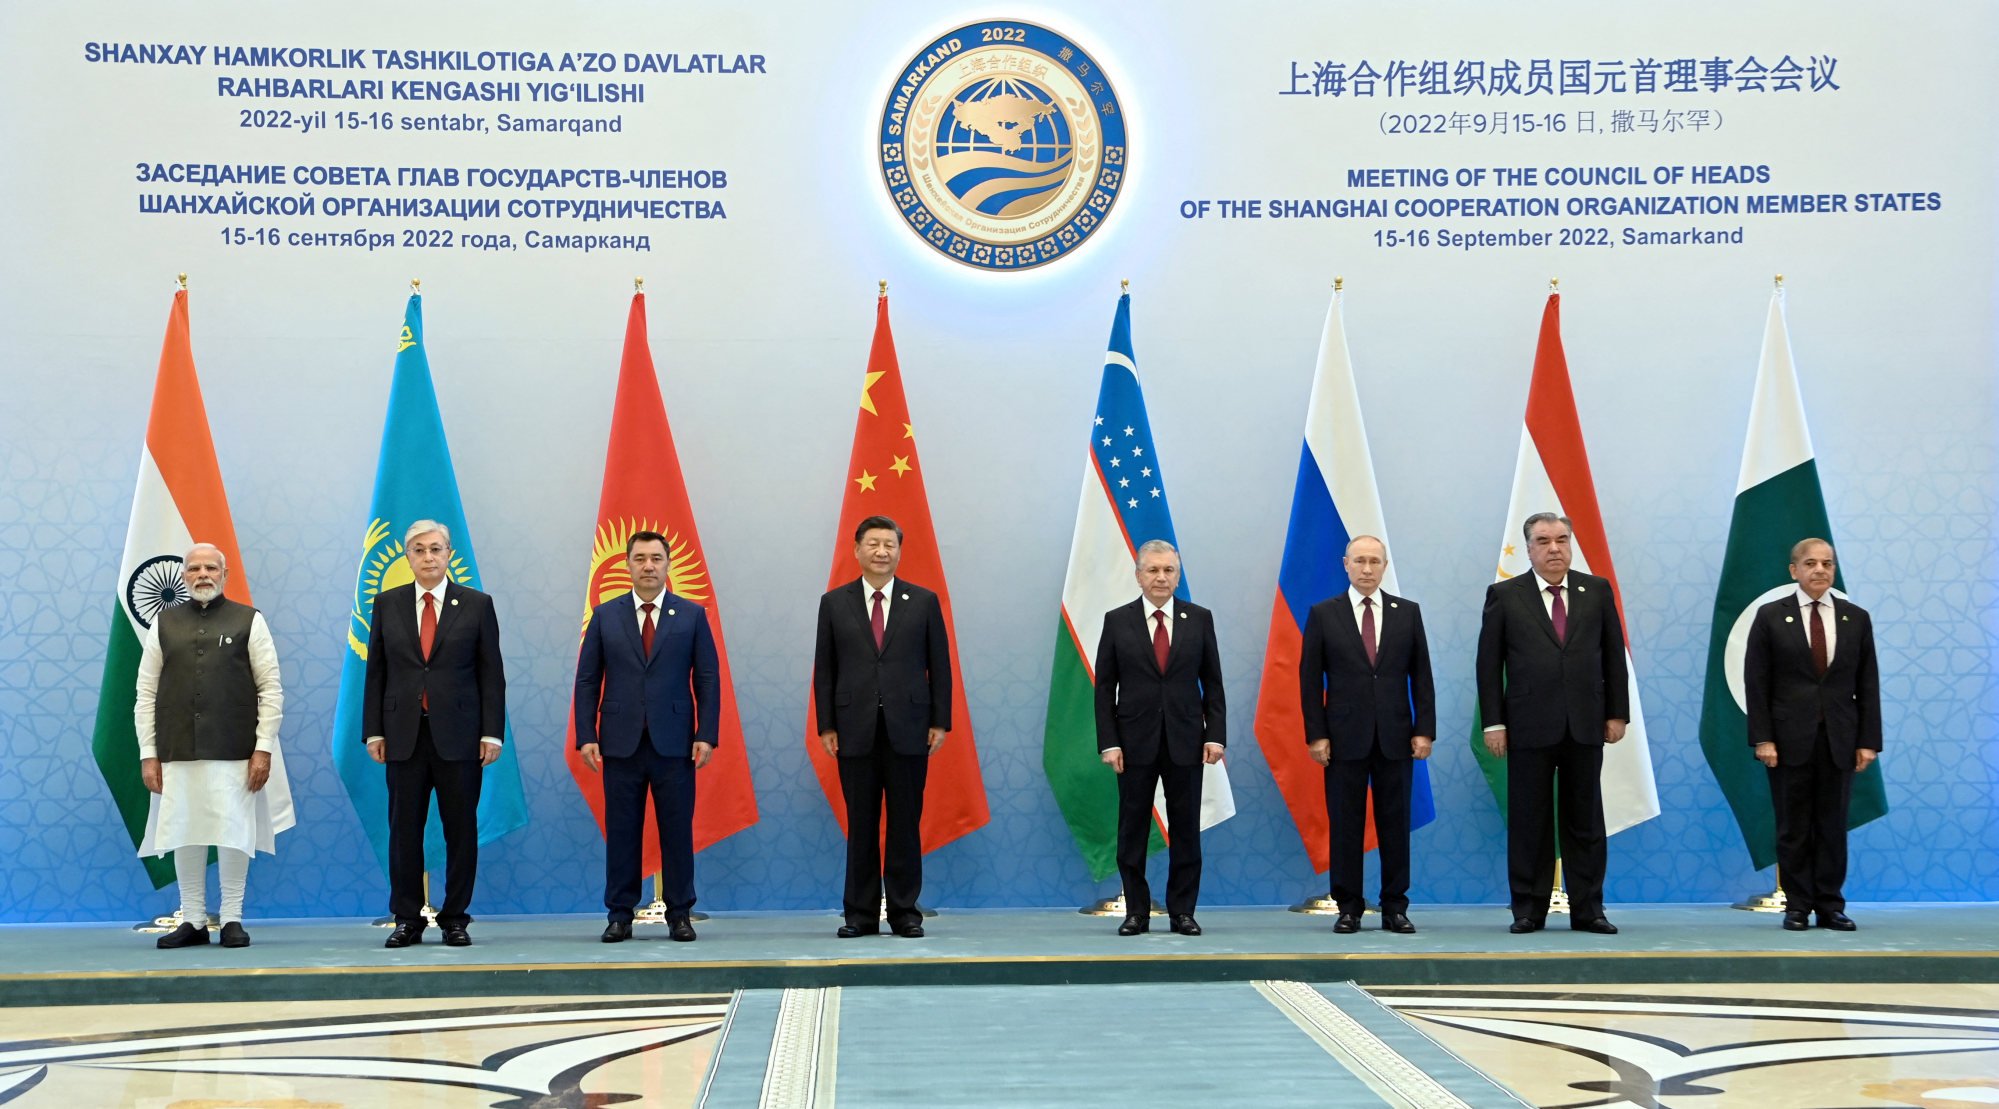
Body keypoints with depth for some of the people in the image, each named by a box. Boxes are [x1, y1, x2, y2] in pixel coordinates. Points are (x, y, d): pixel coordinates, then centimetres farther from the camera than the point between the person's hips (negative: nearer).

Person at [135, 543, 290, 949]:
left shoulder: (249, 621, 5)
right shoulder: (164, 623, 11)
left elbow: (271, 690, 2)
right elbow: (146, 693, 9)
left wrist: (264, 748, -5)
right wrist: (148, 753, 3)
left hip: (234, 752, -2)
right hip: (178, 752, 2)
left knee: (233, 833, -1)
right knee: (184, 835, 3)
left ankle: (232, 919, 10)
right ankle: (193, 920, 13)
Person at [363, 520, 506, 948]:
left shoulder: (476, 605, 4)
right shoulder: (387, 604, 8)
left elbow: (491, 673, 2)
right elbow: (376, 671, 8)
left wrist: (492, 732, -4)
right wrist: (374, 731, 2)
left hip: (459, 734, -1)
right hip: (404, 735, 1)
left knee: (460, 828, 2)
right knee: (404, 829, 3)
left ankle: (455, 918, 12)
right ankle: (408, 920, 12)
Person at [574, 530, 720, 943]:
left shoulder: (692, 615, 6)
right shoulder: (605, 615, 8)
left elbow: (708, 679, 3)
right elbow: (587, 680, 6)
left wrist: (706, 735, -5)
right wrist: (586, 736, -3)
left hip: (674, 742, -1)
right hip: (621, 743, 1)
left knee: (677, 830, 2)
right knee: (621, 832, 4)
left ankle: (680, 914, 10)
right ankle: (620, 915, 11)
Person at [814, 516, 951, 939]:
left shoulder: (924, 601, 6)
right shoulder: (834, 603, 7)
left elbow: (939, 665, 5)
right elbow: (824, 669, 6)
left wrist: (940, 722, 0)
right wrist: (826, 726, 0)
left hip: (908, 729, 0)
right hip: (855, 730, 0)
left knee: (906, 824, 3)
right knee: (860, 825, 4)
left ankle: (905, 912, 10)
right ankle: (860, 914, 10)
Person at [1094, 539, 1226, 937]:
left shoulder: (1199, 619, 4)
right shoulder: (1117, 620, 2)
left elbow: (1212, 682, 6)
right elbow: (1105, 687, 2)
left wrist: (1216, 735, -4)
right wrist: (1108, 742, -6)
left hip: (1185, 740, 1)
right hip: (1135, 741, 0)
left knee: (1185, 830, 4)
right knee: (1132, 830, 3)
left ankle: (1182, 911, 12)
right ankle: (1136, 912, 12)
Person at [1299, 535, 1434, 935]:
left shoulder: (1407, 613, 7)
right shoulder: (1323, 614, 3)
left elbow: (1421, 675, 6)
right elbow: (1310, 679, 1)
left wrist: (1424, 730, -1)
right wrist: (1316, 734, -6)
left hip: (1395, 736, 1)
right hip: (1344, 736, -1)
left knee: (1395, 823, 4)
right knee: (1345, 825, 2)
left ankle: (1395, 907, 11)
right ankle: (1348, 907, 9)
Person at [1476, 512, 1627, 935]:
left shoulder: (1597, 590, 8)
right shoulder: (1504, 595, 2)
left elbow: (1614, 655, 9)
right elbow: (1489, 664, 0)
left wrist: (1617, 712, 4)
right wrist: (1493, 723, -5)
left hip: (1585, 725, 2)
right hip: (1529, 726, -2)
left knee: (1584, 821, 6)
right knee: (1529, 822, 3)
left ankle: (1587, 910, 12)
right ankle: (1528, 910, 10)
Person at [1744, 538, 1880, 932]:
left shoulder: (1856, 618, 8)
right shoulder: (1770, 617, 1)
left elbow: (1868, 685, 7)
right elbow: (1756, 683, -1)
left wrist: (1868, 741, 0)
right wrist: (1762, 738, -9)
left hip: (1839, 740, 2)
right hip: (1790, 738, -2)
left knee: (1833, 826, 4)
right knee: (1793, 828, 2)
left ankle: (1830, 906, 11)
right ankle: (1797, 906, 9)